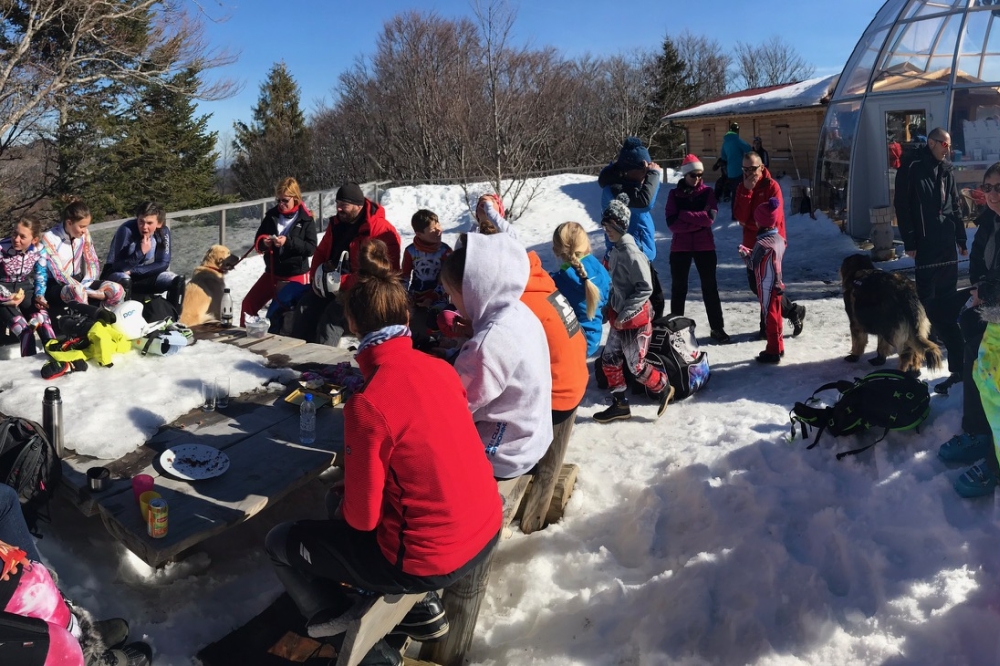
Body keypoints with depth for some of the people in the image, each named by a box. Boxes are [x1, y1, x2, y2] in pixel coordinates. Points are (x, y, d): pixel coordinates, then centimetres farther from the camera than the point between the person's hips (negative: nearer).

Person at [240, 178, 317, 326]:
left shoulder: (306, 220, -10)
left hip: (296, 276, -5)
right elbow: (257, 240, 8)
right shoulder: (271, 215, 3)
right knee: (248, 304, 5)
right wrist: (263, 242, -16)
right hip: (271, 273, 5)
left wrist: (288, 242, -28)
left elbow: (311, 248, -17)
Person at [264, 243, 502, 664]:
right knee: (340, 498, 28)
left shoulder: (368, 404, -24)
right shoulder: (439, 368, -3)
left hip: (432, 557, -7)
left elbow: (362, 517, -15)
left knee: (280, 543, 11)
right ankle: (423, 610, 31)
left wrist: (342, 503, 8)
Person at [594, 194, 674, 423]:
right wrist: (610, 306, 9)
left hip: (635, 318, -9)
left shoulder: (630, 251, -20)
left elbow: (645, 288, -22)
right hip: (619, 316, 9)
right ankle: (620, 404, 23)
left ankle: (663, 388, 28)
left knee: (636, 366, 2)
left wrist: (625, 313, -21)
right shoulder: (616, 249, 6)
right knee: (609, 359, 11)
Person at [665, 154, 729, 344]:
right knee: (678, 288, 8)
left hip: (705, 247, 0)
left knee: (710, 287, 6)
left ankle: (717, 327, 15)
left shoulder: (707, 191, 1)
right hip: (680, 247, 0)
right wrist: (698, 220, -16)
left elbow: (710, 217, -15)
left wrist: (684, 215, -15)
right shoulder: (674, 194, 0)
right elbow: (672, 224, -11)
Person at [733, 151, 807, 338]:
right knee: (756, 285, 11)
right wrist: (747, 190, -16)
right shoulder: (742, 187, 6)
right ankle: (793, 311, 25)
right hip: (751, 243, 7)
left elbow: (773, 218, -19)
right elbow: (740, 216, -8)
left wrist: (748, 223, -8)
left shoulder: (771, 186, -10)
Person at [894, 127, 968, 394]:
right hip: (925, 243, -5)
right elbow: (902, 207, -8)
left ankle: (946, 332, 18)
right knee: (927, 294, -1)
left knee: (947, 294, 8)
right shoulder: (911, 169, -6)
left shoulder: (947, 170, 13)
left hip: (948, 242, 5)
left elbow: (955, 206, 17)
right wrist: (909, 241, -11)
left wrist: (961, 238, 12)